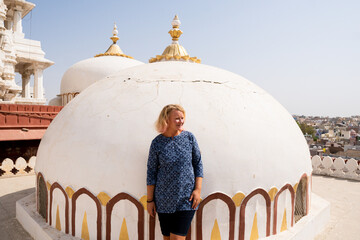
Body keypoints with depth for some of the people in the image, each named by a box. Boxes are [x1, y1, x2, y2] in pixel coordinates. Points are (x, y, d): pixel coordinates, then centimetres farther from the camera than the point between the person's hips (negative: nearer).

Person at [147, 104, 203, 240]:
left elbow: (198, 164, 5)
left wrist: (198, 189, -3)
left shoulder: (189, 137, -2)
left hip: (186, 199, 0)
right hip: (163, 200, 1)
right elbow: (151, 172, 1)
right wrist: (150, 200, 2)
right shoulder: (157, 143, -4)